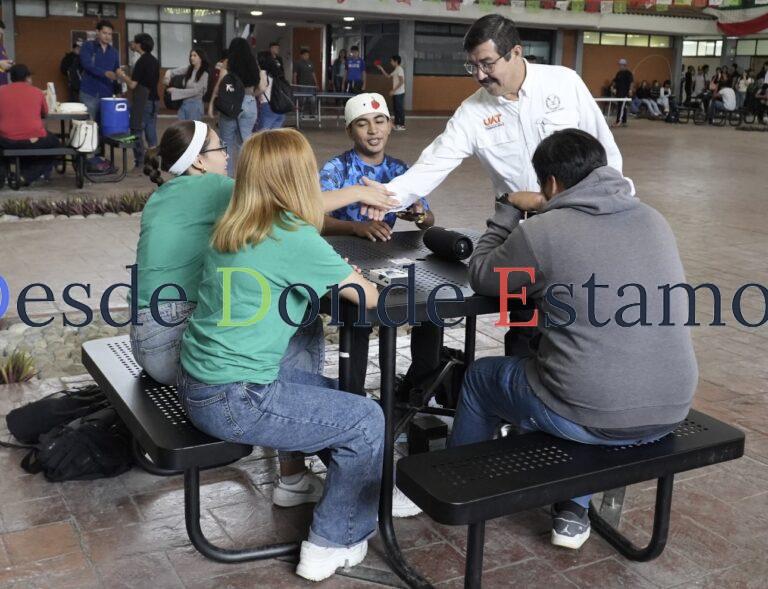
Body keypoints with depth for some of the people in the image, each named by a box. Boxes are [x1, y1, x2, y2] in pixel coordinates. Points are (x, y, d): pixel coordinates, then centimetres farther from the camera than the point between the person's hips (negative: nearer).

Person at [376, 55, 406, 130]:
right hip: (396, 93, 10)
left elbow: (401, 82, -19)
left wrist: (393, 90, -20)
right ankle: (397, 124, 19)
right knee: (396, 109, 13)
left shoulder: (399, 69, -14)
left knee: (400, 109, -5)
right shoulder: (395, 70, 15)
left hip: (399, 93, -10)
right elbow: (388, 76, 21)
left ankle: (402, 125, -1)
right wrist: (381, 69, 14)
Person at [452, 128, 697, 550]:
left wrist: (509, 210, 15)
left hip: (593, 417, -5)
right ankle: (573, 511, 36)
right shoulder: (654, 220, 6)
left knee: (481, 376, 22)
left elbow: (481, 277, 5)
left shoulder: (541, 233, -12)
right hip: (670, 411, 6)